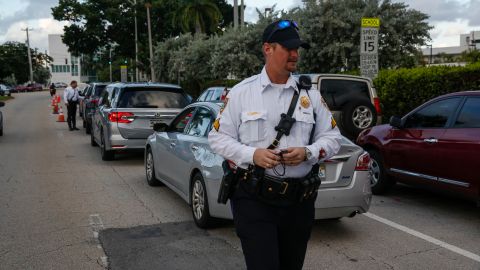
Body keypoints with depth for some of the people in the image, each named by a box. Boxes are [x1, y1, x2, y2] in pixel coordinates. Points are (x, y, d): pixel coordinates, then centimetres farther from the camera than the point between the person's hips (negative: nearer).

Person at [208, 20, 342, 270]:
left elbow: (332, 137, 9)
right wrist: (252, 154, -16)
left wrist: (307, 153, -11)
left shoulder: (310, 95, 7)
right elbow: (218, 137, 1)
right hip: (254, 199, -3)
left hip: (300, 200, 4)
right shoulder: (241, 92, 1)